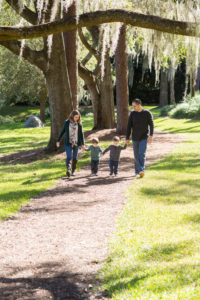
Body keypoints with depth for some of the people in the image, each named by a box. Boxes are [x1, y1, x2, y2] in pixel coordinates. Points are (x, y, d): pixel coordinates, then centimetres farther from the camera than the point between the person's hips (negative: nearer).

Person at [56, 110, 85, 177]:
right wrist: (58, 141, 6)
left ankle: (73, 171, 21)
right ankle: (68, 170, -30)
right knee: (69, 157, -17)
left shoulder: (79, 124, 0)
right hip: (68, 143, -2)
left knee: (75, 158, 6)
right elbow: (62, 131, 6)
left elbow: (81, 134, 1)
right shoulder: (67, 122, -2)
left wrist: (83, 144, -5)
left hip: (76, 143, 2)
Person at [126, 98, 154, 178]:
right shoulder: (132, 113, 0)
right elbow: (129, 127, 1)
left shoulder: (147, 113, -6)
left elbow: (151, 125, -1)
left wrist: (151, 136, -9)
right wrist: (127, 138, -3)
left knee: (142, 154, -16)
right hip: (135, 138, 3)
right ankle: (137, 171, 21)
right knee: (136, 156, 8)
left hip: (144, 138, -3)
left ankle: (142, 171, -23)